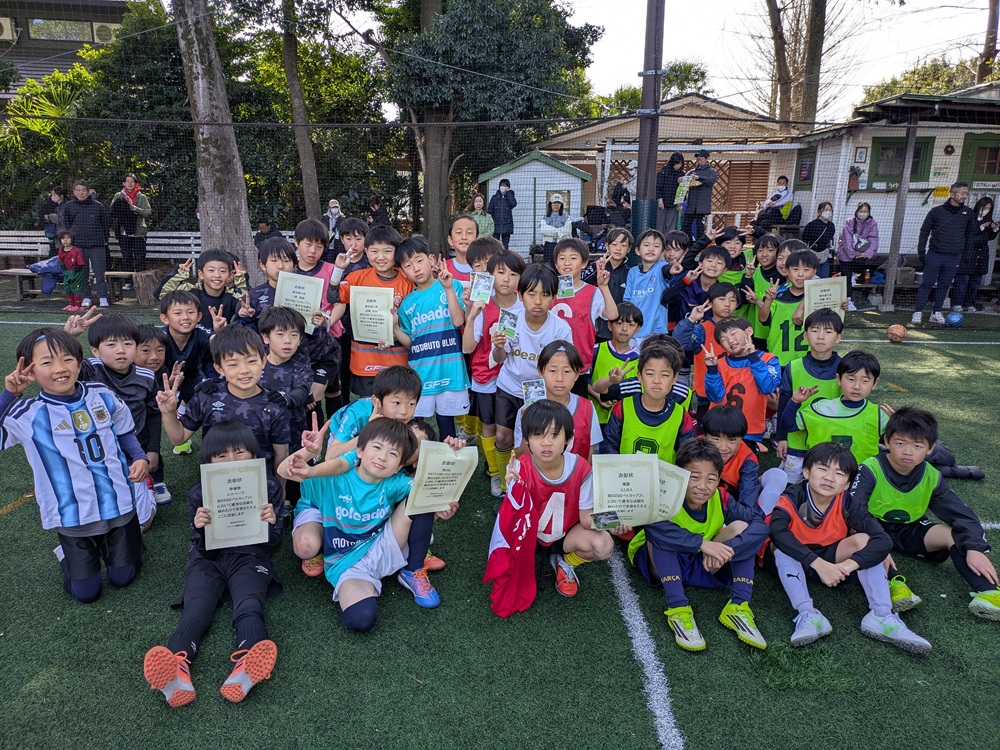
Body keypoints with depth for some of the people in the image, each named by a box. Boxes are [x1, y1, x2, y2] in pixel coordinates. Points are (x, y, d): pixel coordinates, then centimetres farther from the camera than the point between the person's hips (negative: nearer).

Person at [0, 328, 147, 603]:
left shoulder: (102, 395, -5)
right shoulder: (27, 415, -11)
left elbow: (125, 433, 8)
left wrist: (140, 457, -10)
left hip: (118, 505, 2)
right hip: (73, 516, -1)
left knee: (123, 577, 13)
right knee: (85, 592, 9)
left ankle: (108, 545, 43)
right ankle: (67, 553, 39)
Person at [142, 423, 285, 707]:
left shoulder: (268, 489, 2)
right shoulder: (199, 494, 4)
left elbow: (272, 546, 4)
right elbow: (202, 548, 3)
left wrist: (271, 523, -20)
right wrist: (200, 529, -20)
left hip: (249, 558, -1)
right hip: (208, 560, 2)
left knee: (249, 609, -32)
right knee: (196, 610, -29)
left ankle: (246, 668, -61)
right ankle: (177, 671, -56)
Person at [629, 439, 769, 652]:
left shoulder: (721, 500, -15)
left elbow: (760, 525, -24)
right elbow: (653, 527, -48)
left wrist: (725, 550, -39)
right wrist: (703, 543, -48)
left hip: (702, 566, 4)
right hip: (661, 564, -4)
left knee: (741, 527, -15)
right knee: (660, 534, -34)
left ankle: (738, 607, -19)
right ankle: (677, 609, -34)